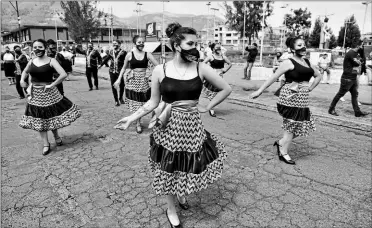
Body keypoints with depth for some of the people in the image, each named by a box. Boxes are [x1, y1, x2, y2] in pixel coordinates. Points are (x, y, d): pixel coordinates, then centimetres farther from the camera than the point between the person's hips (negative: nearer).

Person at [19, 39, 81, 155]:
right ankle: (46, 144, 18)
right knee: (39, 119, 7)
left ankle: (56, 136, 33)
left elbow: (63, 74, -22)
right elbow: (25, 71, 25)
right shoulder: (31, 62, 5)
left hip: (49, 93, -5)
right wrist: (22, 80, 6)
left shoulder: (51, 61, -10)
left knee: (51, 116, 5)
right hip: (35, 94, 5)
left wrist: (52, 85, -18)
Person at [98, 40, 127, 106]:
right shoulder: (111, 52, 10)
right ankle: (116, 100, 13)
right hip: (112, 71, 4)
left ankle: (121, 98, 29)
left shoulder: (123, 52, -4)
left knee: (121, 85, 3)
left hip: (120, 71, -3)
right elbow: (106, 59, 23)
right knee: (113, 86, 2)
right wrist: (101, 65, 28)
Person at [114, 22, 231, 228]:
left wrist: (207, 107, 0)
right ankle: (171, 210, 38)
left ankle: (182, 193, 48)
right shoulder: (160, 70, -7)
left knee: (190, 166, 12)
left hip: (191, 126, 1)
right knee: (168, 170, 12)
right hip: (167, 126, -1)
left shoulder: (201, 68, -6)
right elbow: (153, 102, 1)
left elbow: (226, 89, 4)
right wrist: (131, 118, -6)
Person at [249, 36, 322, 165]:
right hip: (290, 98, -8)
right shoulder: (289, 63, -8)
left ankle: (281, 143, 25)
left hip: (302, 99, 8)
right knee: (292, 125, -1)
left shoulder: (308, 62, 15)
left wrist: (310, 88, 13)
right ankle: (283, 153, 15)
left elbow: (318, 76, 28)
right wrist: (259, 91, -13)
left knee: (302, 126, 9)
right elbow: (273, 77, -10)